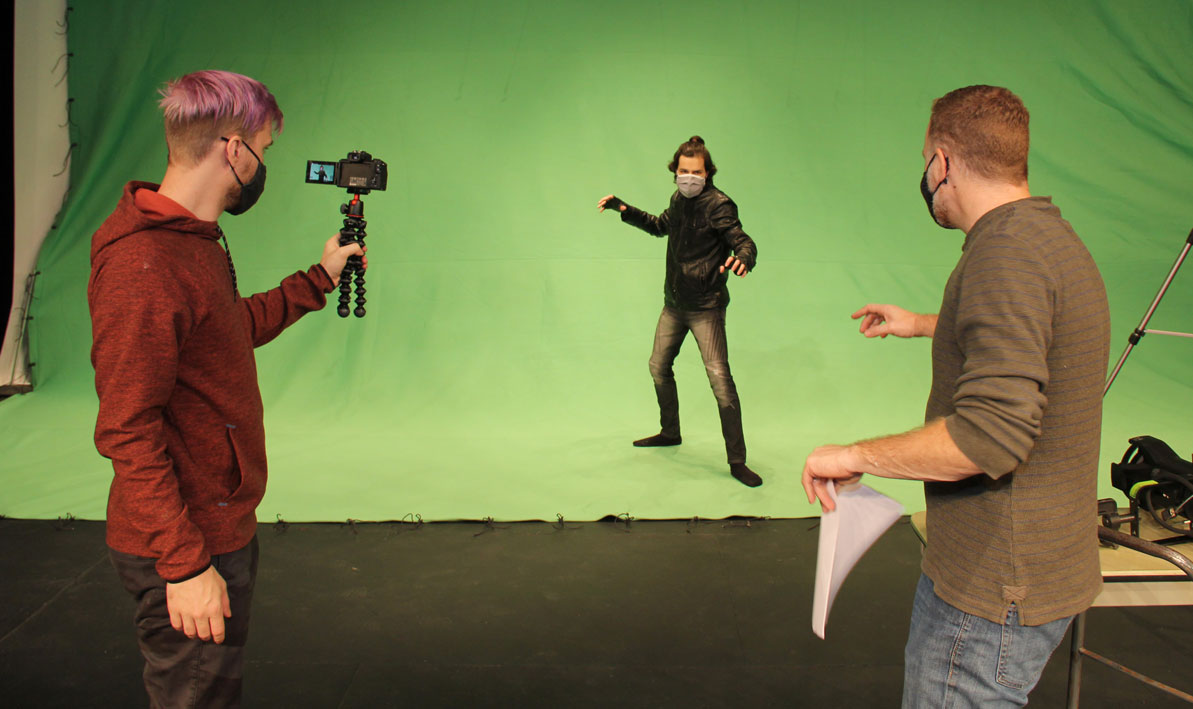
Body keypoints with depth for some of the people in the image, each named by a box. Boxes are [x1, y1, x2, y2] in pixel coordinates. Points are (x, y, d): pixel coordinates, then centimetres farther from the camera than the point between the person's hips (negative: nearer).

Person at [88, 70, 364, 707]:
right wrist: (185, 564, -25)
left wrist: (319, 278, 27)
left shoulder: (194, 239, 9)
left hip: (223, 528, 10)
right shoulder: (143, 266, -24)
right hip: (187, 550, -10)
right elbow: (127, 431, -25)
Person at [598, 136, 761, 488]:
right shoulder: (679, 199, 7)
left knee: (719, 378, -14)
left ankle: (737, 461, -7)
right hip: (674, 303, 8)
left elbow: (745, 243, -23)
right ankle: (670, 432, 42)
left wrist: (742, 260, -47)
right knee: (659, 367, 19)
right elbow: (659, 226, 27)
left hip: (705, 307, -8)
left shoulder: (718, 205, -16)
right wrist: (623, 209, 16)